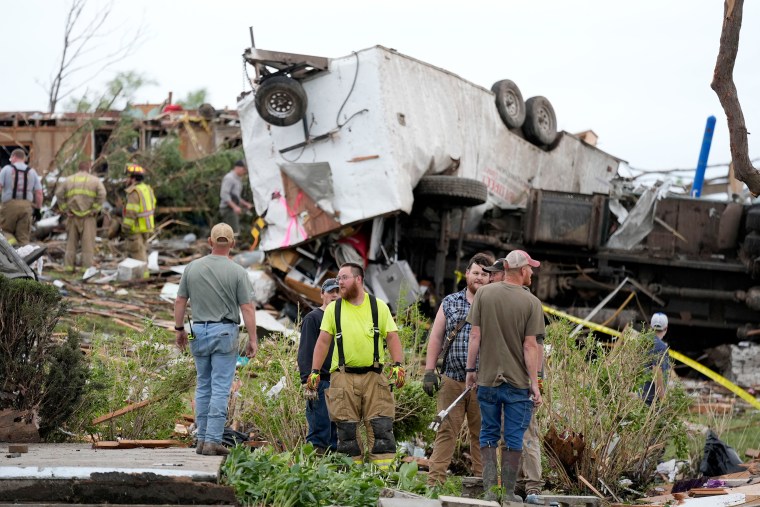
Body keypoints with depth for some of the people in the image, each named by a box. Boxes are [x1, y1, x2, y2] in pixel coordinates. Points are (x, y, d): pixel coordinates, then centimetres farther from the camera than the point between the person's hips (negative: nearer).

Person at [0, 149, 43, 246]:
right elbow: (39, 192, 7)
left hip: (10, 205, -2)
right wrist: (38, 208, 12)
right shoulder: (32, 172, 11)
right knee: (24, 237, 3)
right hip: (26, 206, 3)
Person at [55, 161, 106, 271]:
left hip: (72, 216, 3)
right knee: (88, 242, 0)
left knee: (71, 242, 10)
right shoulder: (95, 181, 1)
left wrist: (65, 209, 4)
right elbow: (102, 195, -12)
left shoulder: (69, 180, 10)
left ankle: (68, 265, 9)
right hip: (88, 217, -3)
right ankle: (87, 266, -2)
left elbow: (59, 194, 3)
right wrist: (95, 210, -6)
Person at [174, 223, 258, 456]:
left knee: (203, 387, 13)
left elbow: (180, 301, 6)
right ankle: (213, 440, -5)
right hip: (225, 332, -4)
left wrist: (179, 329, 18)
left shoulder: (192, 267, 2)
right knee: (220, 389, -2)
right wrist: (252, 339, -2)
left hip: (199, 331, 4)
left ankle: (202, 439, 15)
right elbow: (247, 308, -8)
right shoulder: (237, 272, -8)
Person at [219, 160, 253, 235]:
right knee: (234, 232, -16)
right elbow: (224, 194, -20)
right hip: (228, 209, -10)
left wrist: (246, 204, 15)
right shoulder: (229, 178, -10)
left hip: (234, 209, 10)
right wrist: (234, 206, -25)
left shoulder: (238, 179, 20)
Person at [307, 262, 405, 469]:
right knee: (346, 429, 1)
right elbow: (323, 342, 8)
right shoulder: (333, 308, 9)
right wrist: (314, 371, 0)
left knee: (381, 427, -7)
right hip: (343, 377, 1)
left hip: (373, 376, -1)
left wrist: (397, 365, -9)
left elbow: (392, 337, 5)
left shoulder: (379, 307, 7)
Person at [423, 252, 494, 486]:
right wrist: (429, 371, 4)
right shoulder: (450, 303, 10)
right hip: (451, 380, 1)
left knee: (482, 434, 3)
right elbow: (436, 337, 11)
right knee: (445, 431, 0)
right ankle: (435, 481, -1)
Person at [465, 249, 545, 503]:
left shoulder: (484, 293, -1)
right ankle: (508, 492, 9)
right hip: (518, 382, -2)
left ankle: (490, 489, 8)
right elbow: (530, 346, -9)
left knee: (489, 435, 11)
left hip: (487, 378, 2)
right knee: (514, 439, 6)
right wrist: (534, 384, -5)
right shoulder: (531, 302, -8)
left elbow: (475, 335, -1)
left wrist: (470, 370, 8)